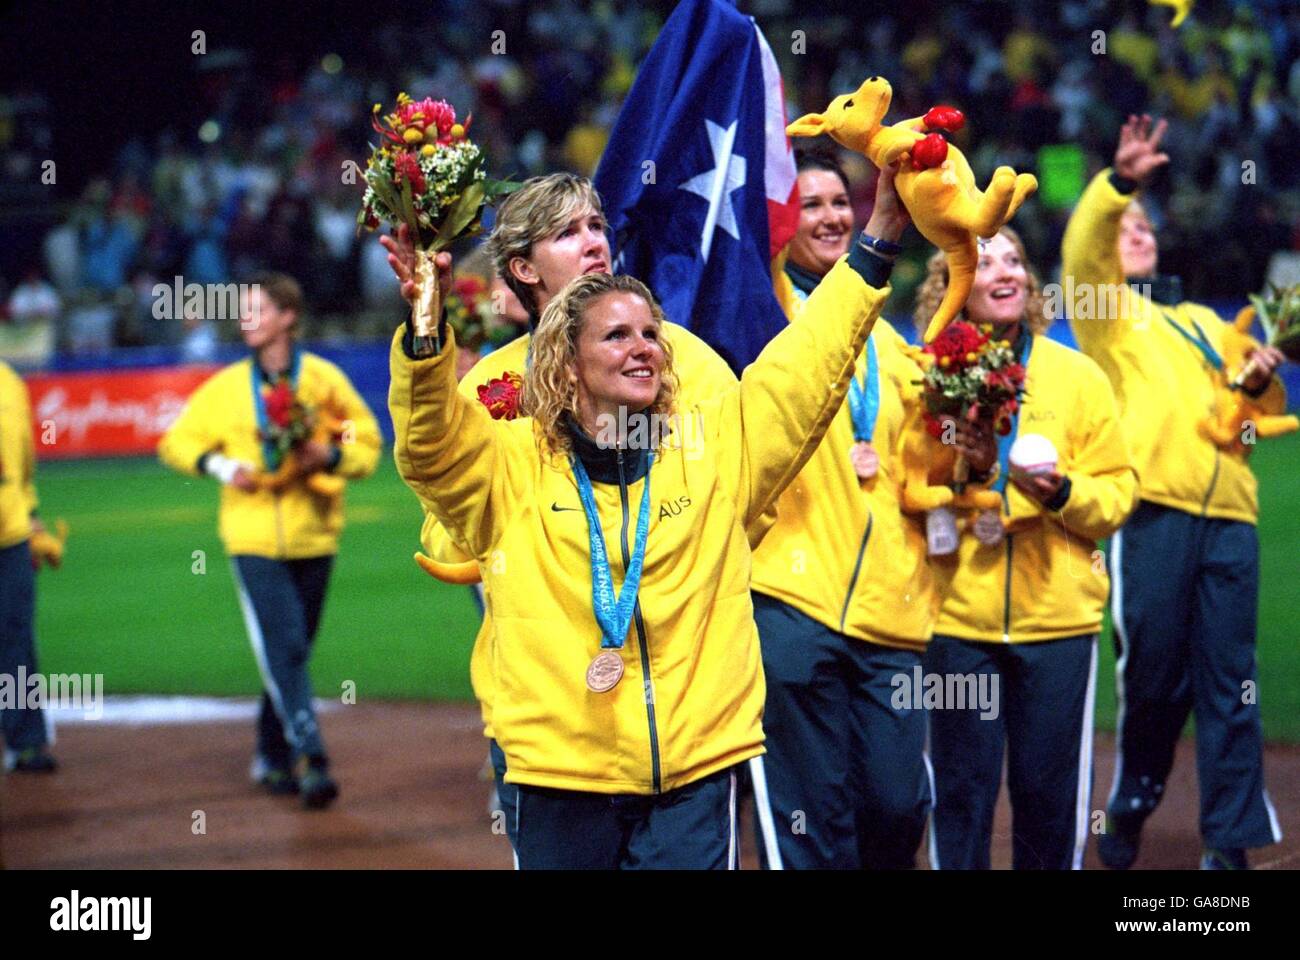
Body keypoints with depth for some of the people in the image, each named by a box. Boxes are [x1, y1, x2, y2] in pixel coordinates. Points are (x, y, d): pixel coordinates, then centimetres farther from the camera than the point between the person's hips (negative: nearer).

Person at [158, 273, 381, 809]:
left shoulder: (323, 379, 1)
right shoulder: (227, 387, 5)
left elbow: (367, 443, 4)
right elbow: (177, 441, 12)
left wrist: (330, 456, -15)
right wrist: (220, 466, -5)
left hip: (313, 537, 1)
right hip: (254, 537, -1)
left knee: (291, 652, 10)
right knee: (282, 649, -13)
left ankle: (273, 756, 25)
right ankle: (309, 759, -18)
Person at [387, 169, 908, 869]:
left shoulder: (715, 448, 10)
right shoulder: (509, 464, 3)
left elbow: (805, 367, 11)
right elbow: (428, 441, -12)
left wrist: (875, 242, 6)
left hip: (696, 766, 1)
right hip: (561, 776, -1)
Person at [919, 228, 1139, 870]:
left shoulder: (1076, 375, 4)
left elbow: (1117, 492, 2)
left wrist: (1062, 491, -16)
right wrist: (963, 471, -17)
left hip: (1057, 615, 1)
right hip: (959, 616, -1)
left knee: (1050, 790, 5)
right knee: (961, 789, 3)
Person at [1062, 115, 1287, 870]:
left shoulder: (1204, 322, 29)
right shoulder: (1104, 308, 13)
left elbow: (1263, 412, 28)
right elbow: (1083, 249, -9)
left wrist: (1261, 383, 6)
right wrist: (1119, 184, -26)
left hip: (1228, 514, 4)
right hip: (1152, 506, -4)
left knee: (1229, 678, -1)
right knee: (1153, 672, -4)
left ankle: (1230, 841, -1)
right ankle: (1133, 802, 17)